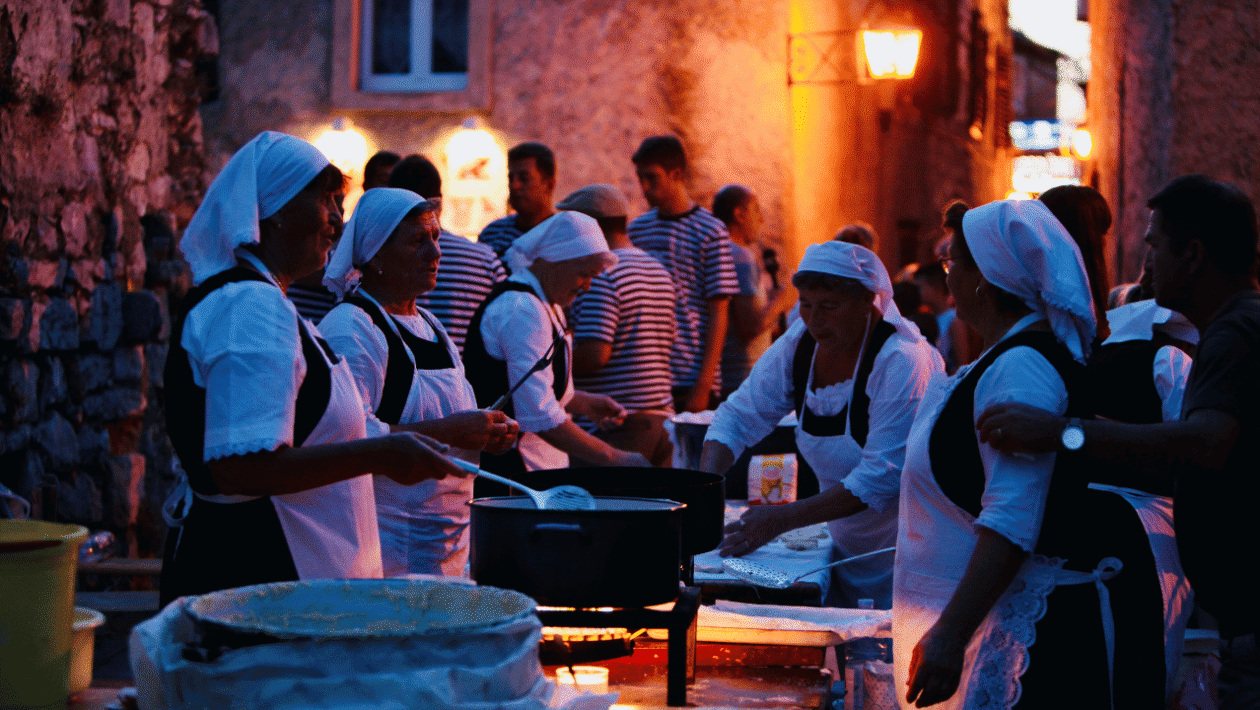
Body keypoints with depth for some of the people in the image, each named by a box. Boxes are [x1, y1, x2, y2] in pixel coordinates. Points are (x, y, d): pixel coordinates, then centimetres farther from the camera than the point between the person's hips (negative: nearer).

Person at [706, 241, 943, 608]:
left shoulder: (902, 361, -22)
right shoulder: (799, 344, -1)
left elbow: (883, 477, -27)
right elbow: (738, 416, 4)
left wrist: (783, 518, -30)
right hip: (847, 550, 6)